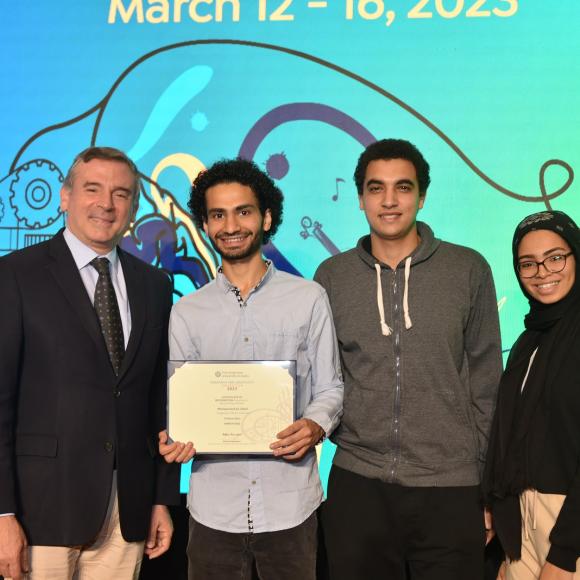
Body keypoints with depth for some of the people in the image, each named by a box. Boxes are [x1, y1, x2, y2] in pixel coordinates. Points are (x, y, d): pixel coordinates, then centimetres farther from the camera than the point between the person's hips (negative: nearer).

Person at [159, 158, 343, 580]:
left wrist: (316, 426, -17)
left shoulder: (309, 298, 1)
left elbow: (329, 387, 3)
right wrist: (175, 440, -12)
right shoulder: (187, 313, 6)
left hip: (291, 501, -1)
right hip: (214, 503, 1)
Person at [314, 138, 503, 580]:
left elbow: (486, 382, 2)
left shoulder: (469, 270, -1)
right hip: (357, 483, 1)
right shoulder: (332, 276, 2)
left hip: (452, 486, -1)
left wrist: (490, 484, 2)